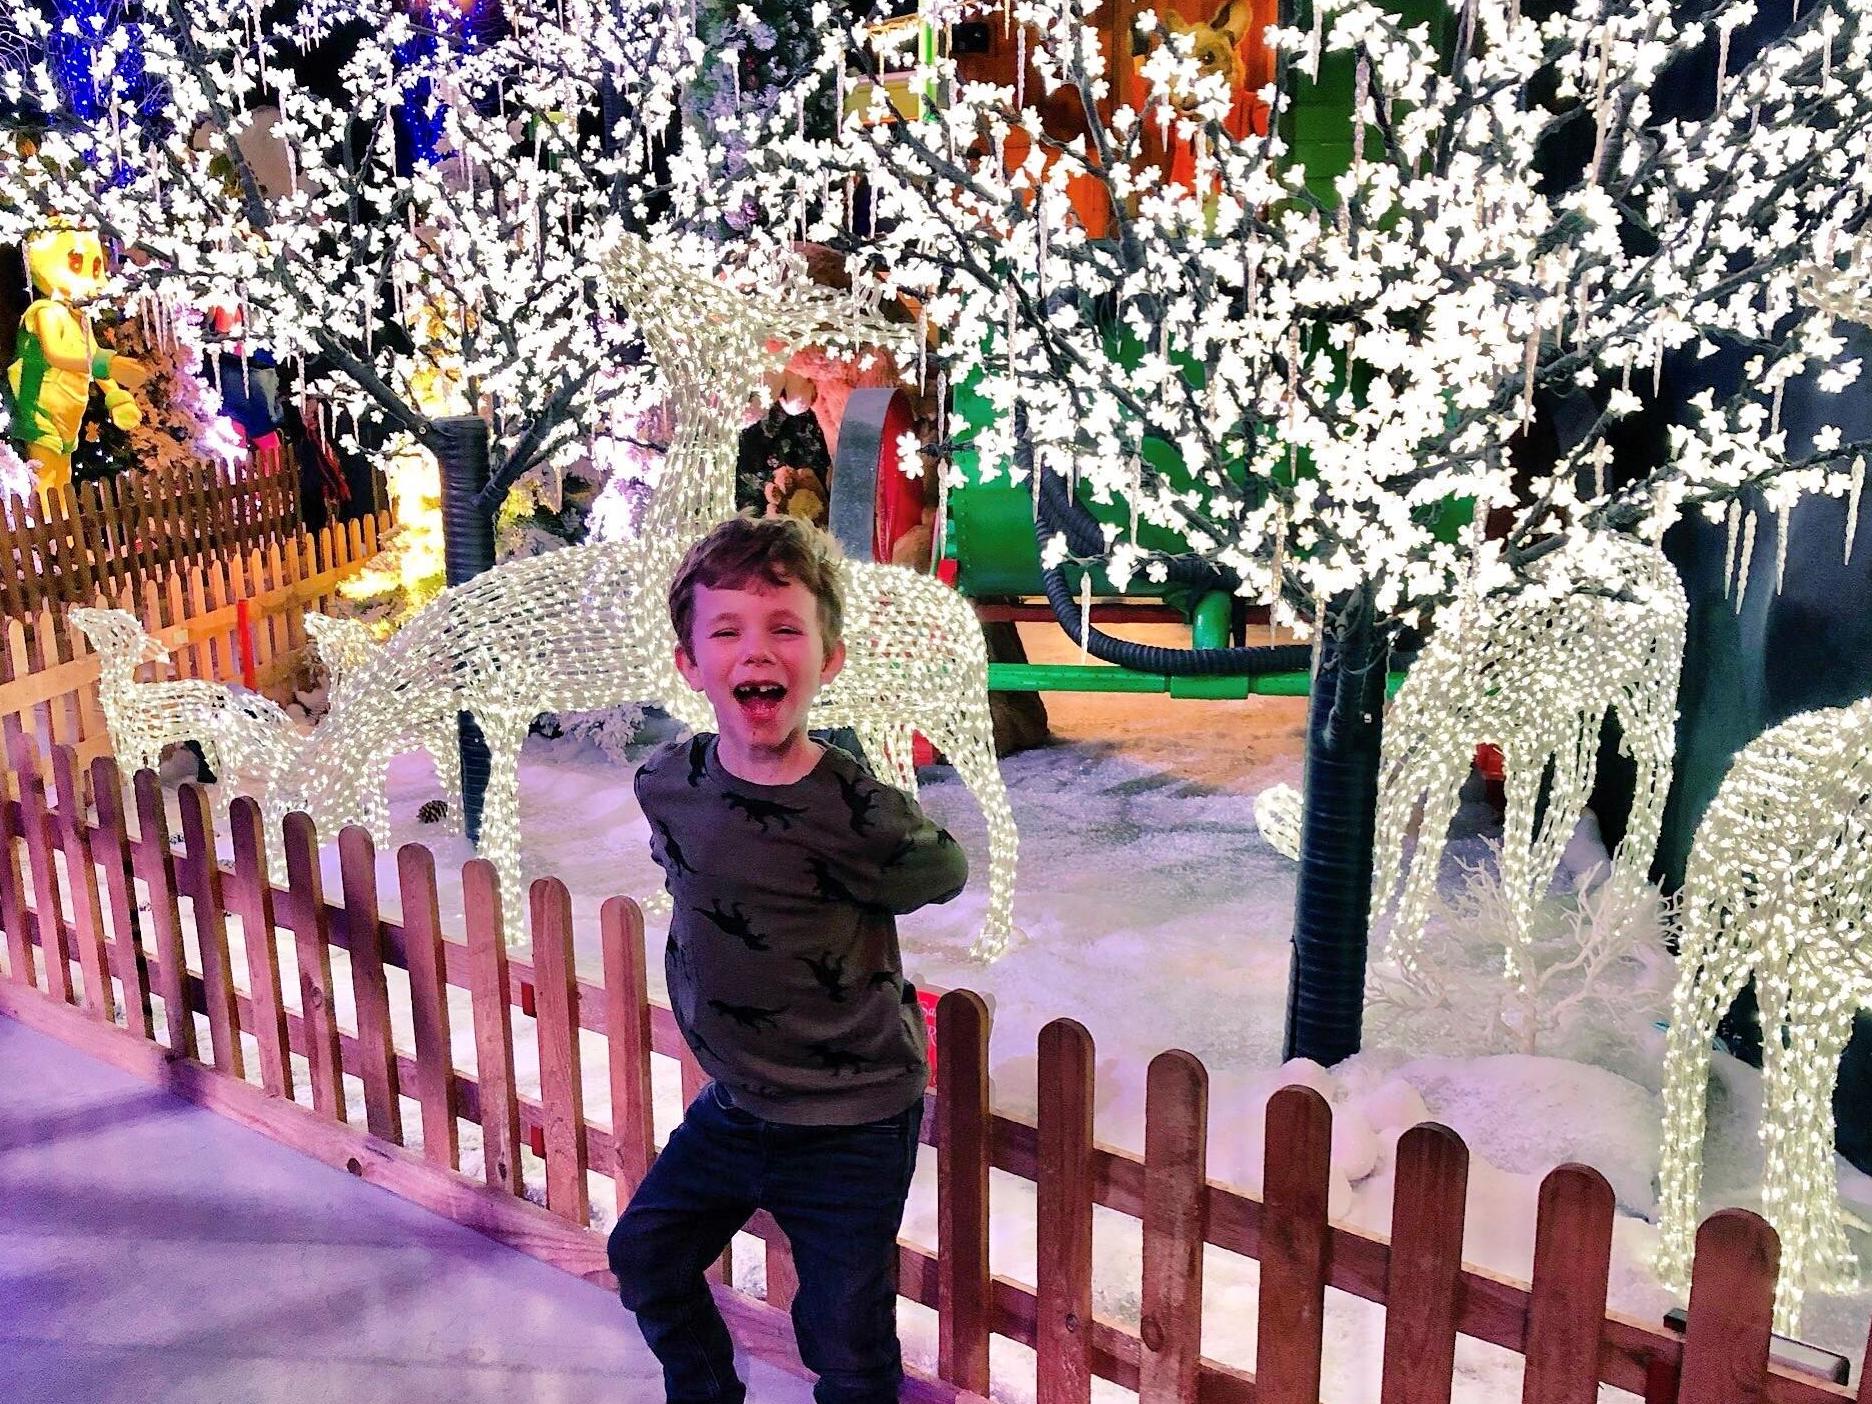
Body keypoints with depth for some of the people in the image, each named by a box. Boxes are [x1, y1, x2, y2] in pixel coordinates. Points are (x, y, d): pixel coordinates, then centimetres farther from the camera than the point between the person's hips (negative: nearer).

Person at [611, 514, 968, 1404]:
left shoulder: (862, 817, -27)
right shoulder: (666, 787, -10)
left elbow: (944, 874, -8)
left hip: (853, 1129, -6)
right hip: (732, 1105, 6)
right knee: (645, 1254, 21)